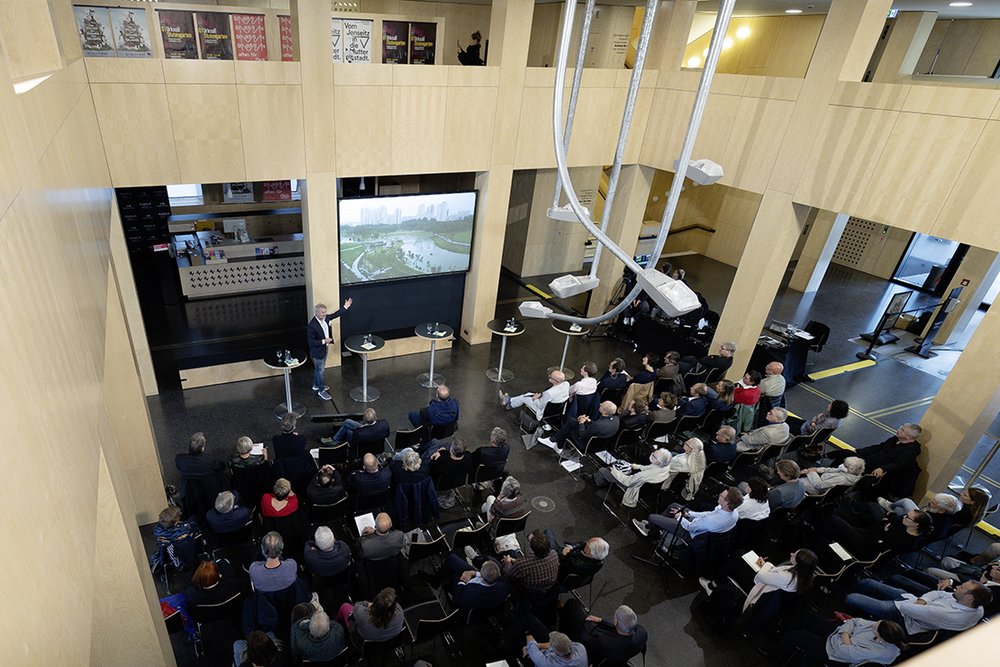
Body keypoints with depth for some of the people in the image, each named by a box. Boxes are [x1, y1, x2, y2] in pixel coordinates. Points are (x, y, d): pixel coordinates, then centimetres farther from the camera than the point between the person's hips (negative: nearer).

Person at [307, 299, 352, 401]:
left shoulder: (325, 318, -8)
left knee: (319, 369, 25)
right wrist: (323, 341, -29)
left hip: (324, 349, 8)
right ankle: (321, 390, 23)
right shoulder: (312, 325, -31)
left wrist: (346, 307, 8)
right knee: (320, 370, 7)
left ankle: (316, 385, 45)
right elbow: (311, 341, -27)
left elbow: (335, 315, 10)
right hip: (317, 351, -8)